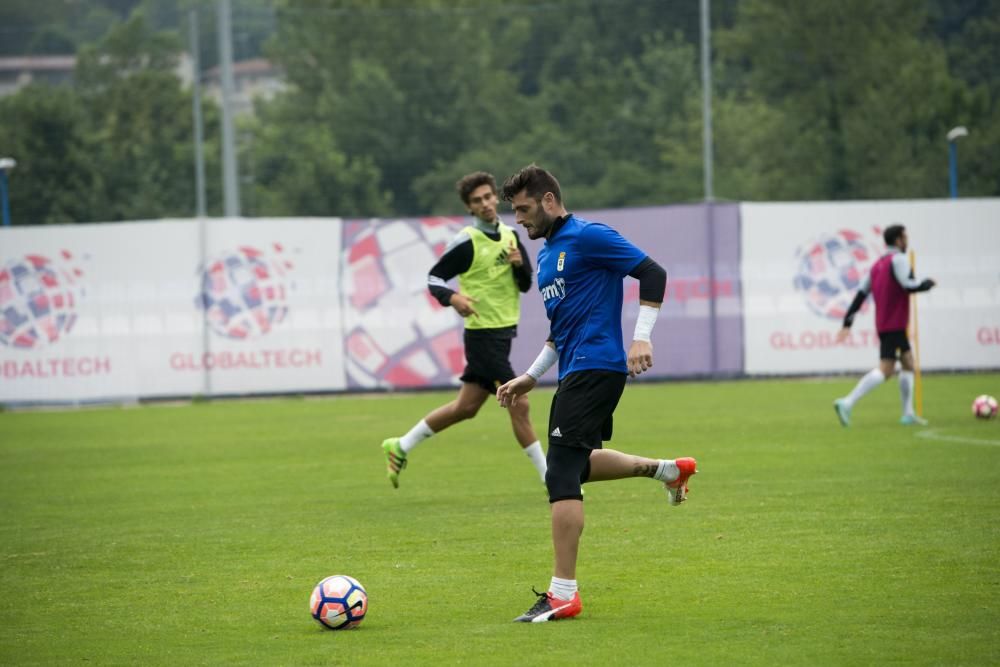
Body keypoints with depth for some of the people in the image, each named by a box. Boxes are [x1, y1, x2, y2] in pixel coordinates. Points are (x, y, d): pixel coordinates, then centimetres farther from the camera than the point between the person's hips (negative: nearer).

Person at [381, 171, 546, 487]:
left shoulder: (510, 236, 9)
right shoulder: (466, 242, -12)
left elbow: (526, 285, 12)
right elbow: (434, 278, -8)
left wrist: (519, 265, -10)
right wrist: (452, 297, -27)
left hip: (503, 333, 8)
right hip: (483, 334, -8)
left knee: (466, 407, 13)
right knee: (519, 405, -7)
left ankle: (401, 447, 25)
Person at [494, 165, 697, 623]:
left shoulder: (587, 237, -10)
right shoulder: (547, 255, 18)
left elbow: (653, 274, -14)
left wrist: (641, 338, -20)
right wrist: (531, 377, 23)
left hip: (595, 368, -10)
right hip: (575, 372, 10)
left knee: (562, 475, -13)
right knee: (575, 465, 21)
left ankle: (563, 594, -13)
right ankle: (667, 469, 34)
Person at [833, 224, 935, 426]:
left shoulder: (877, 265, 15)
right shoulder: (898, 259, -10)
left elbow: (861, 294, 10)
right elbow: (908, 286, -22)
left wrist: (847, 323, 8)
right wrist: (927, 283, -2)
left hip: (882, 324, 9)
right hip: (894, 324, -9)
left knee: (908, 363, 17)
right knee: (885, 369, -14)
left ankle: (908, 414, 16)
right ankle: (847, 403, -26)